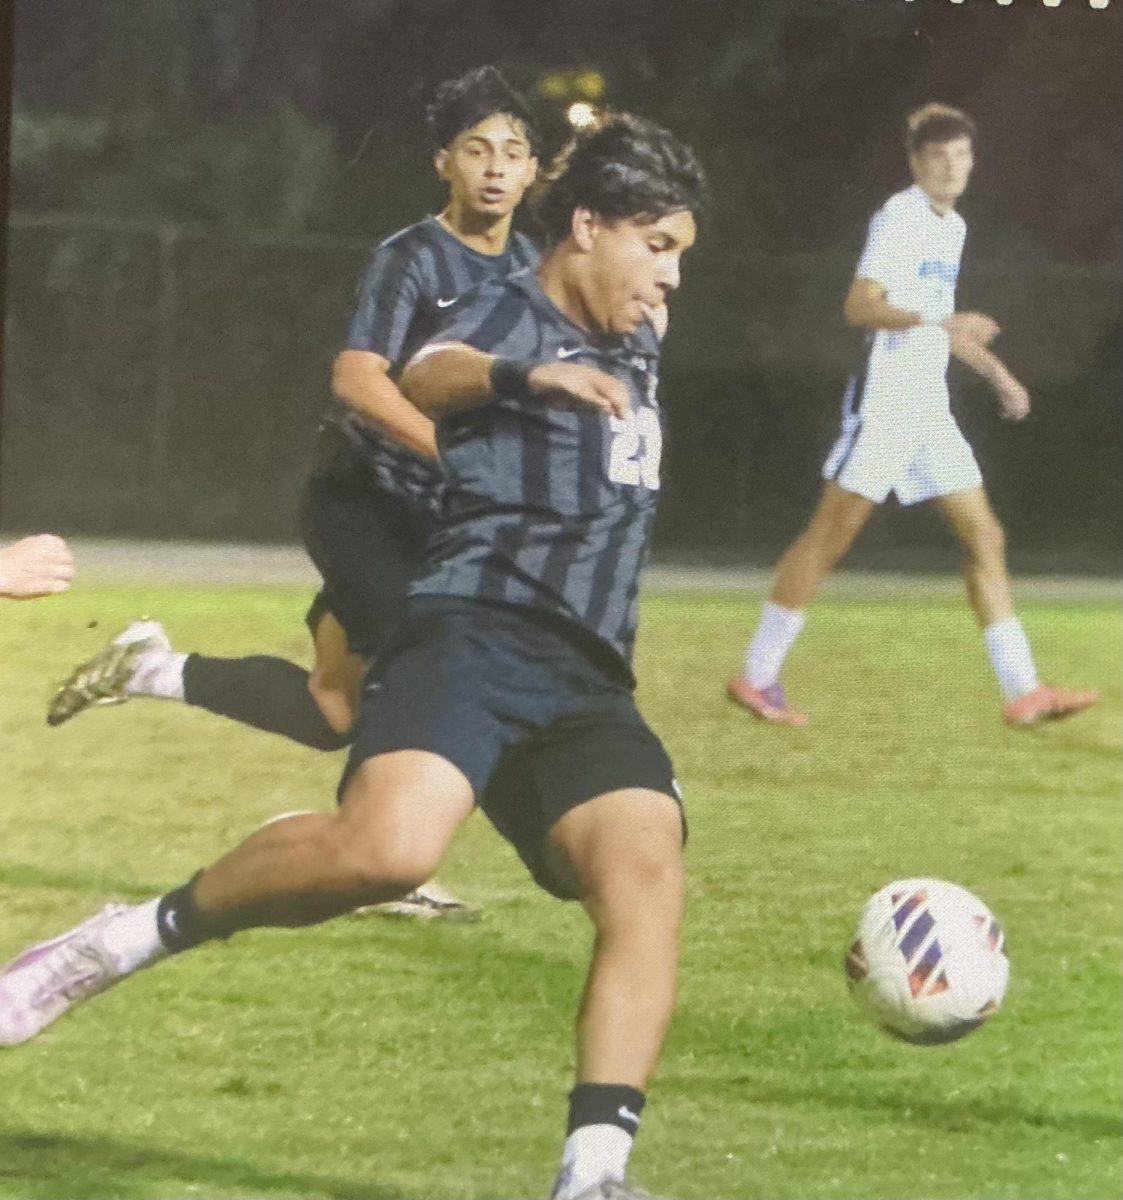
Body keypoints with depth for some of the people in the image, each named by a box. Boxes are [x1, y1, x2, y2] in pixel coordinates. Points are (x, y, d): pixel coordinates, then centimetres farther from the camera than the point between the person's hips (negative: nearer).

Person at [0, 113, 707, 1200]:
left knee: (647, 873, -23)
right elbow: (429, 378, -24)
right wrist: (524, 377, -44)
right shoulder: (509, 312, 2)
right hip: (472, 632, -7)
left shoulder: (634, 346, 27)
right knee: (385, 847, -34)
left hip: (587, 682, 7)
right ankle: (135, 937, -11)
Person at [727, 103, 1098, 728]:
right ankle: (757, 676, 1)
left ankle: (1022, 690, 4)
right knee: (831, 536, -6)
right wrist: (941, 322, -33)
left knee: (986, 536, 3)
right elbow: (860, 305, -22)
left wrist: (996, 372, 30)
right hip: (884, 401, -8)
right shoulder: (899, 218, -11)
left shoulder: (953, 226, 16)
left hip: (931, 410, 8)